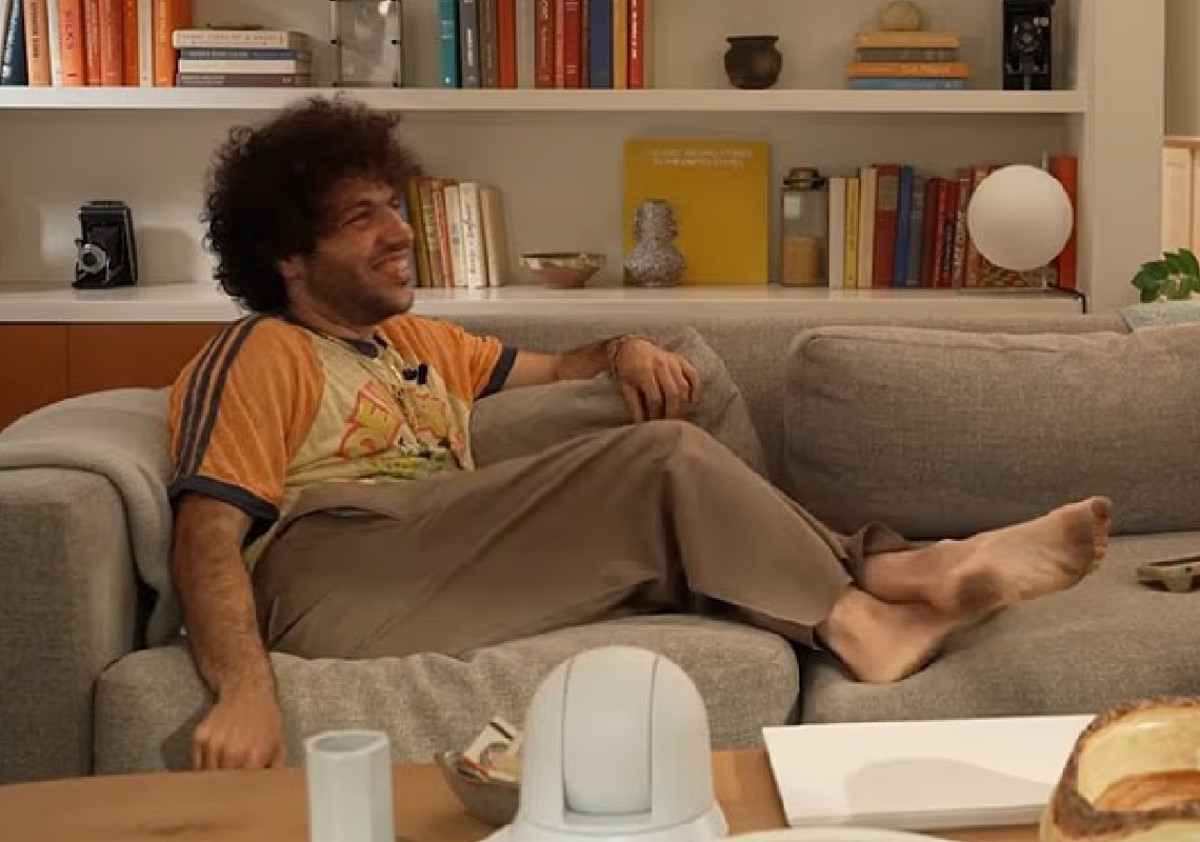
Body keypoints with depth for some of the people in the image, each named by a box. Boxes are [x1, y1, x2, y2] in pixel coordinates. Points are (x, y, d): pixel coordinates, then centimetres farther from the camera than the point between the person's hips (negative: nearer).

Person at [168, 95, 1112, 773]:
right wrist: (246, 689, -26)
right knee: (664, 461, -14)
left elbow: (547, 364, 41)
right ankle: (849, 603, -2)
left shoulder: (416, 342, 30)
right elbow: (209, 532, -8)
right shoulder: (260, 354, 4)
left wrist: (621, 351, 16)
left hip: (447, 574, 8)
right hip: (335, 574, -8)